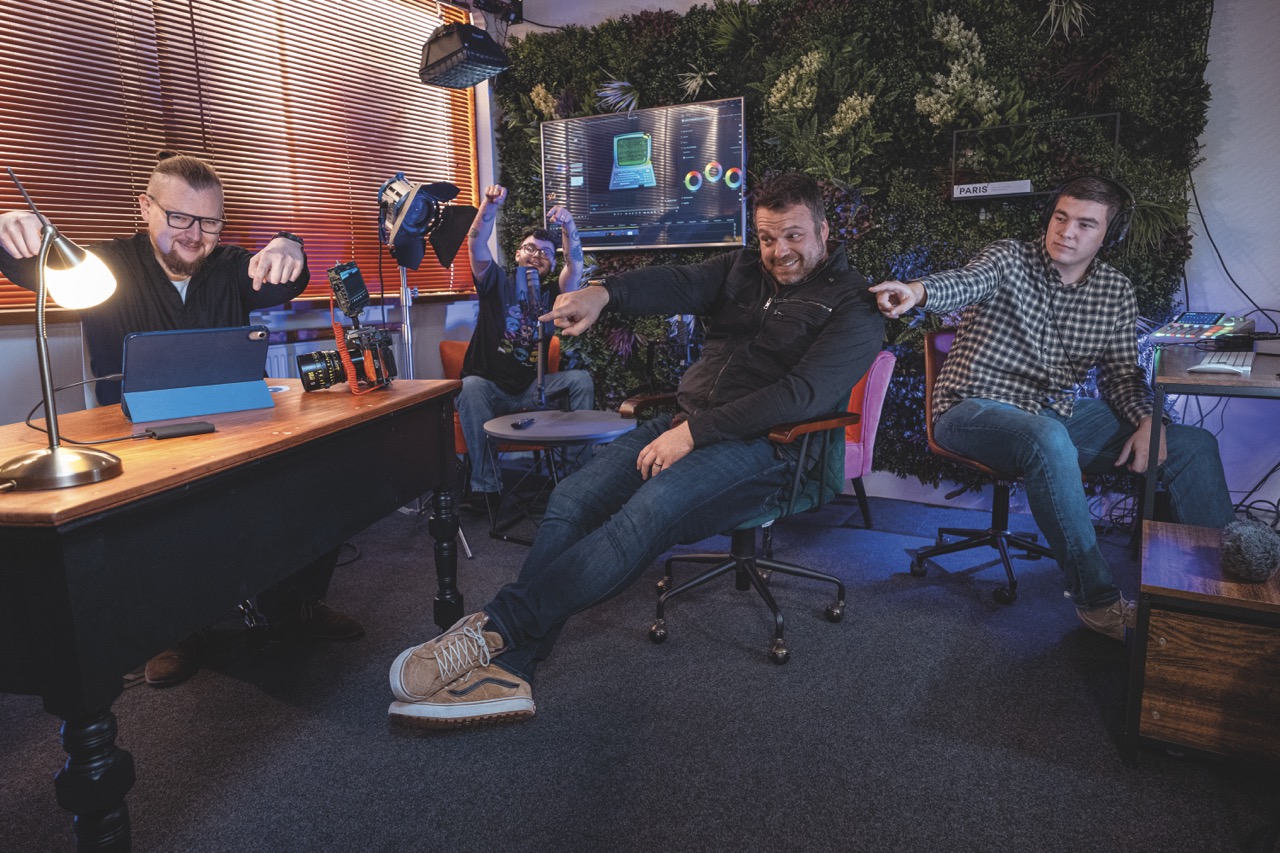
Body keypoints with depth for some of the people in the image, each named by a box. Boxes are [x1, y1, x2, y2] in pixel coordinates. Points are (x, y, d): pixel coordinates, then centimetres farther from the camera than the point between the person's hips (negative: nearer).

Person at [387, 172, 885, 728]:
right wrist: (605, 293, -23)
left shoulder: (853, 308, 1)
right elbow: (678, 286, 0)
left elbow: (803, 395, -14)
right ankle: (504, 670, -25)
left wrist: (696, 430, -21)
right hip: (687, 423, 6)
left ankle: (498, 625, -32)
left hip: (762, 445, -5)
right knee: (571, 499, -18)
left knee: (651, 510, -34)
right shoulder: (742, 271, 19)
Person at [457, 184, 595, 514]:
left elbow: (576, 267, -11)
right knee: (471, 386, -34)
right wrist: (490, 206, -30)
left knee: (580, 379, -19)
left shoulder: (551, 294, 8)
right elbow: (477, 245, -12)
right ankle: (485, 485, -33)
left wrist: (568, 227, -29)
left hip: (531, 390, 2)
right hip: (490, 390, -2)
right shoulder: (497, 283, 5)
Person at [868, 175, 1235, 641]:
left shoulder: (1116, 291, 8)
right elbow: (968, 282, -30)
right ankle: (1098, 599, -26)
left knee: (1195, 444, -5)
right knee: (1049, 440, -39)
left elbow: (1123, 372, 10)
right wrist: (919, 290, -54)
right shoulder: (1010, 258, -7)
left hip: (1061, 414, 6)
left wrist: (1147, 421, -11)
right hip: (975, 411, -5)